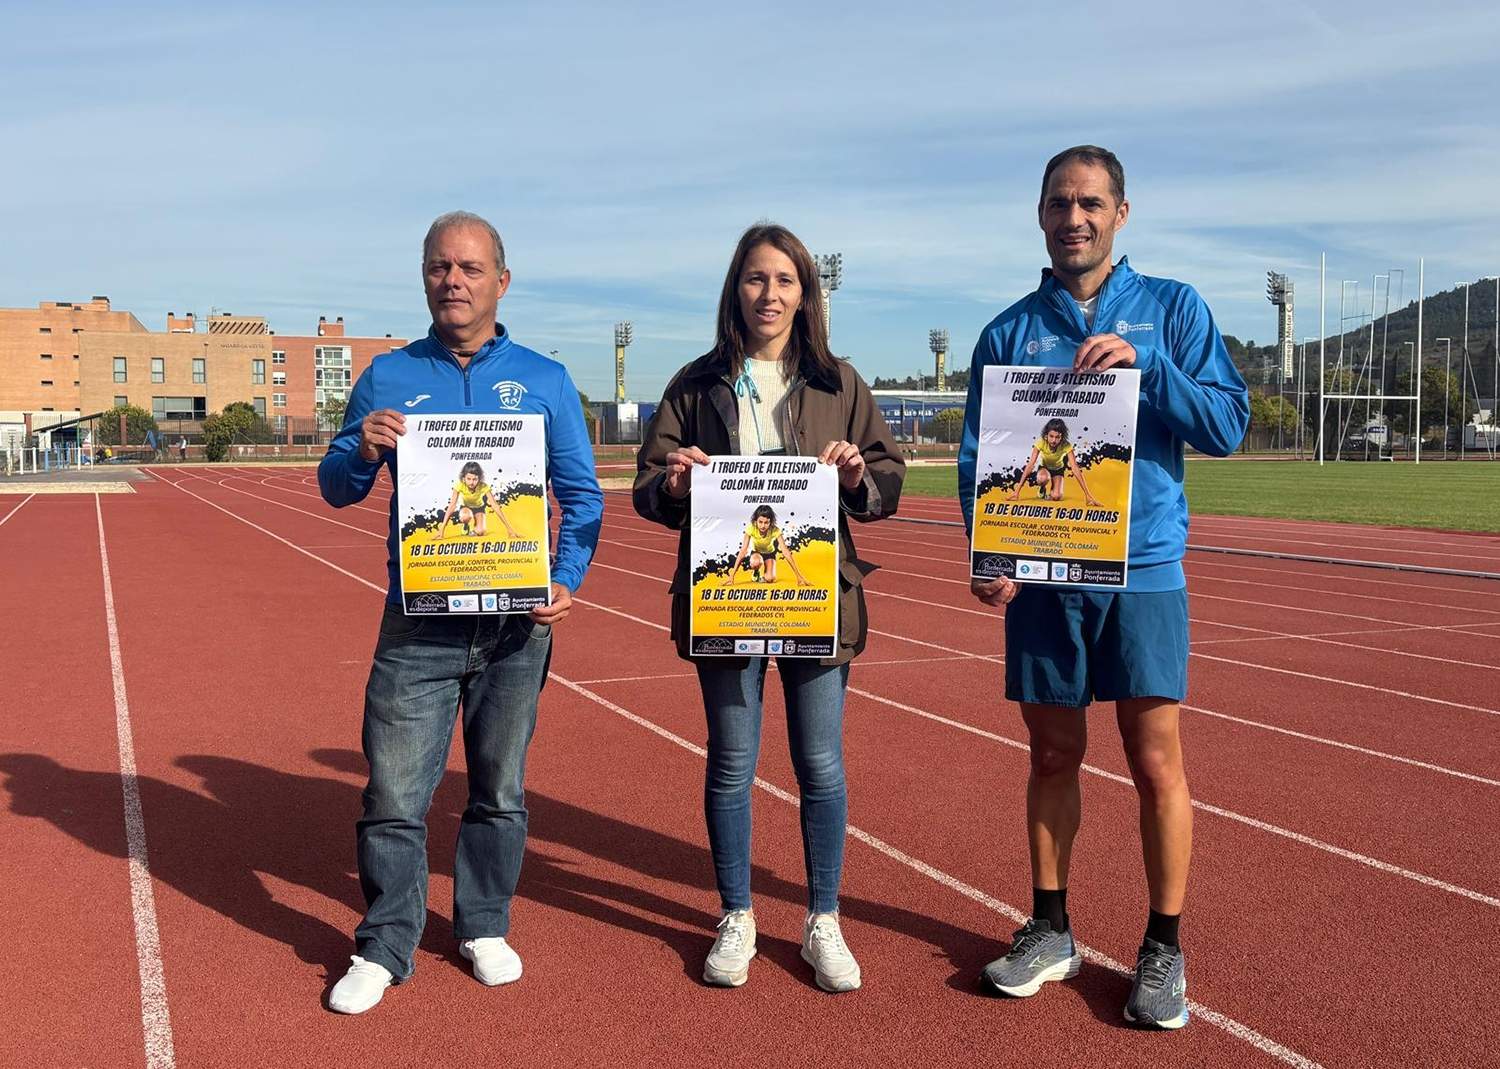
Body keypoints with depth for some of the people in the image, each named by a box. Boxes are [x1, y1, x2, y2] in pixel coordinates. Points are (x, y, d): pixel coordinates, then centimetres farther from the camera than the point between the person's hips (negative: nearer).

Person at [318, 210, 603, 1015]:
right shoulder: (388, 377, 6)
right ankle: (384, 947, 15)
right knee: (394, 792, 0)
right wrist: (364, 450, -15)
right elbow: (335, 488, 8)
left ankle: (484, 927, 29)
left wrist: (567, 581, -11)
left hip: (518, 623, 1)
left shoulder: (544, 380, 5)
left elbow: (582, 496, 5)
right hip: (417, 622, 0)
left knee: (500, 789, 12)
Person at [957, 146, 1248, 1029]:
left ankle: (1165, 949, 16)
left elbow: (1228, 426, -3)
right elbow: (977, 459, 4)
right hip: (1041, 580, 2)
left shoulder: (1172, 309, 5)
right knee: (1054, 756, 11)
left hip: (1145, 572, -2)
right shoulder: (1011, 330, 8)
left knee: (1157, 764, 1)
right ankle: (1051, 929, 26)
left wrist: (1143, 366, -17)